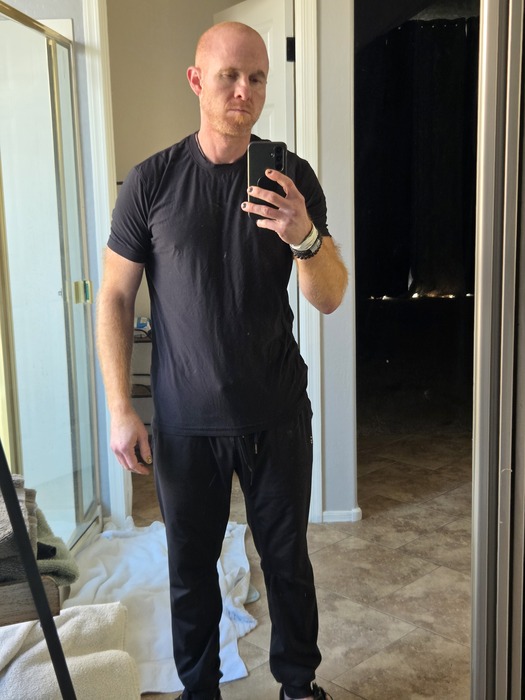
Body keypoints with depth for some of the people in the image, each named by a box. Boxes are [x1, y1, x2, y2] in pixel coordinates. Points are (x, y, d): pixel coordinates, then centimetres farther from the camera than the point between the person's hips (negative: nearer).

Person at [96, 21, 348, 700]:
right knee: (191, 564, 14)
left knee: (287, 557, 13)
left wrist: (304, 238, -27)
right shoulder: (151, 181, -5)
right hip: (184, 420, 0)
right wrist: (120, 410, -5)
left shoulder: (293, 178, -3)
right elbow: (115, 296, -1)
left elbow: (331, 298, -5)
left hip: (277, 414, 1)